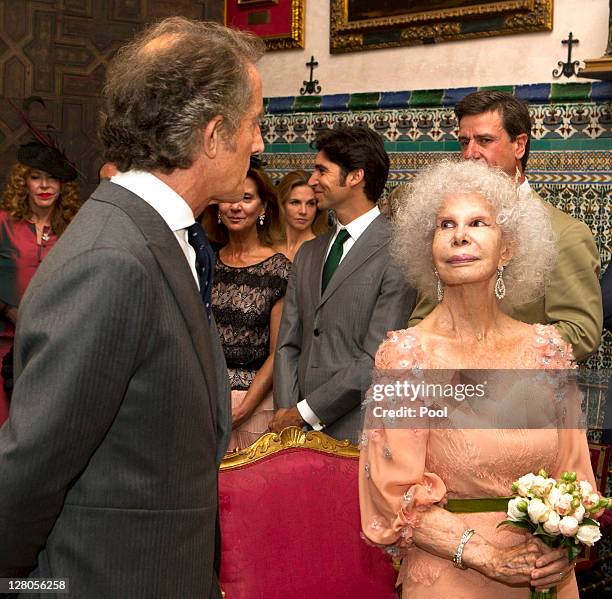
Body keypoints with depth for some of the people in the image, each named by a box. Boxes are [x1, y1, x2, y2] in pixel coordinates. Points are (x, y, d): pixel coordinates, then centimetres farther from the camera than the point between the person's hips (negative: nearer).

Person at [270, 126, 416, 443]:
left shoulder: (399, 253, -11)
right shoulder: (307, 253, 13)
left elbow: (378, 360, -15)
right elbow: (288, 345, 10)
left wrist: (304, 413, -11)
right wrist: (286, 413, -4)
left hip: (359, 435, -6)